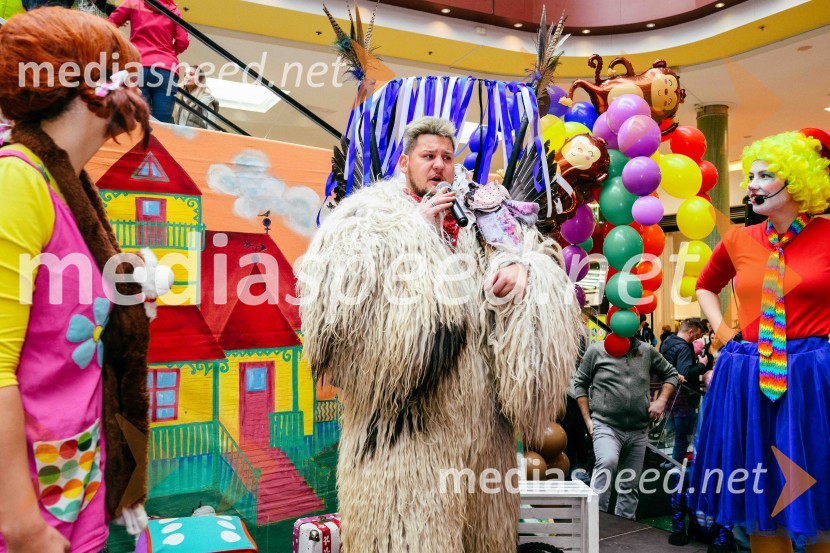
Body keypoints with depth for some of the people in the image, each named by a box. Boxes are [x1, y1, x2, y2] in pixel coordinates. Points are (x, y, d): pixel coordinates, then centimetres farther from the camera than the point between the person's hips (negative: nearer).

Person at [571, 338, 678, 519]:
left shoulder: (648, 351, 7)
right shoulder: (597, 351, -1)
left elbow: (671, 374, 19)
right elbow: (580, 383, 4)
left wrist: (661, 400, 2)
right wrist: (588, 419, -2)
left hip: (639, 431, 4)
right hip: (606, 426, -4)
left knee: (629, 486, 11)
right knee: (607, 462, -31)